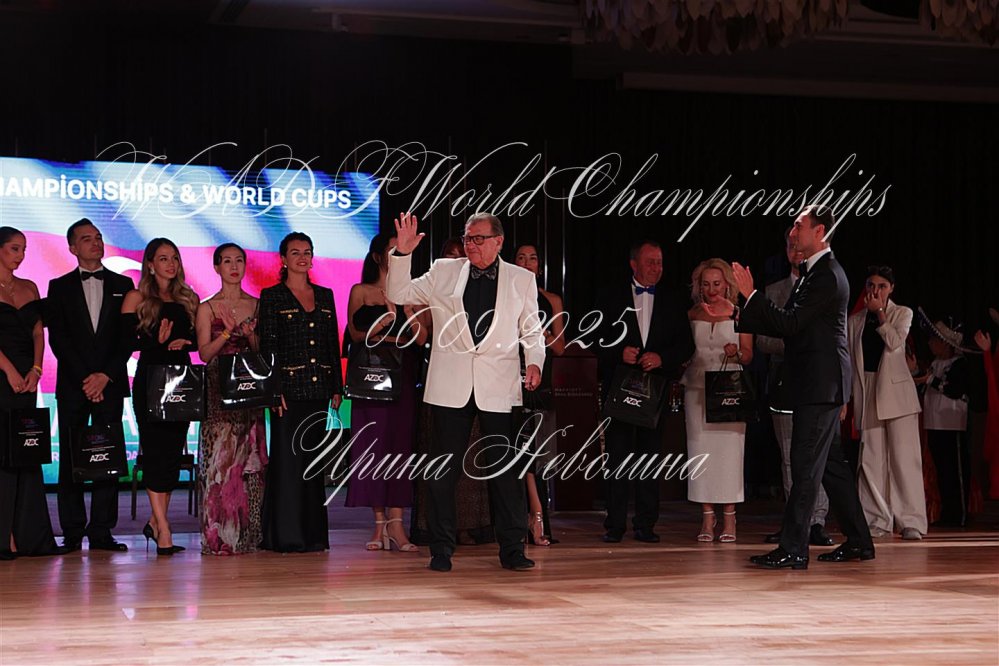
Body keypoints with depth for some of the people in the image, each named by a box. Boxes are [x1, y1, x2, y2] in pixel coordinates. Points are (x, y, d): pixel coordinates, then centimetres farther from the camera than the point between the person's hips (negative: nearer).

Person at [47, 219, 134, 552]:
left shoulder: (122, 285, 11)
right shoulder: (60, 287, 9)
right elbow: (57, 338, 0)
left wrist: (105, 375, -8)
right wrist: (85, 379, -9)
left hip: (110, 384, 0)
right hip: (72, 385, 0)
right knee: (71, 459, -1)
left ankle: (101, 531, 0)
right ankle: (73, 532, 2)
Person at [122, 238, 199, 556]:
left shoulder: (188, 299, 14)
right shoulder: (136, 298, 2)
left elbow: (198, 339, 14)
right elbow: (126, 341, -5)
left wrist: (183, 342, -7)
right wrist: (157, 341, -20)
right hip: (150, 381, -4)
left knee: (173, 452, 4)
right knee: (156, 452, -8)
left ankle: (156, 521, 17)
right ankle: (163, 530, -10)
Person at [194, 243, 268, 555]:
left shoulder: (256, 306, 13)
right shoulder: (207, 308, 5)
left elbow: (263, 351, 12)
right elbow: (204, 353, -1)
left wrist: (250, 336, -7)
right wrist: (227, 333, -15)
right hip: (218, 389, -3)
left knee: (250, 458, -1)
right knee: (220, 456, -8)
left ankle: (247, 534, 4)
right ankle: (219, 535, -5)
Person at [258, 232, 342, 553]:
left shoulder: (325, 295, 14)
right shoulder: (272, 296, 0)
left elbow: (333, 344, 14)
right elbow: (267, 346, -5)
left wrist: (336, 387, 9)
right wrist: (273, 390, -13)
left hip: (318, 389, 4)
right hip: (289, 388, -4)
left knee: (312, 459, 7)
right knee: (287, 458, -4)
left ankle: (312, 533, 12)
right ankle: (286, 535, 0)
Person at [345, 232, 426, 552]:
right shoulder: (360, 292, 8)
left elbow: (421, 339, 5)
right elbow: (355, 334, -2)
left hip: (403, 378, 2)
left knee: (401, 442, -6)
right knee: (374, 444, -4)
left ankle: (395, 523, -8)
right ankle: (380, 523, 0)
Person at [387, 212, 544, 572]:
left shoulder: (521, 280, 9)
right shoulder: (443, 272, 9)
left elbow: (531, 329, 11)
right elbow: (398, 294, 10)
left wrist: (535, 362, -6)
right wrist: (402, 253, -3)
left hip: (498, 387, -1)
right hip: (451, 386, 1)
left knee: (505, 468, 0)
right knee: (443, 469, 3)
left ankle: (512, 549, 9)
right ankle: (441, 549, 12)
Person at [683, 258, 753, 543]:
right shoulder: (691, 316, 9)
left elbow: (748, 357, 5)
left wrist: (736, 353, -17)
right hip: (697, 389, 2)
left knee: (729, 451, -5)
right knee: (701, 450, -1)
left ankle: (729, 519, 0)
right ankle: (707, 518, 3)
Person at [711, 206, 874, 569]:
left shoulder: (827, 276, -15)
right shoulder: (813, 272, 18)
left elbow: (789, 323, -20)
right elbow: (787, 325, 18)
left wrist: (751, 294, -18)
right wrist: (736, 313, 14)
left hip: (820, 385, -10)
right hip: (818, 385, 10)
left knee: (805, 467, -9)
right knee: (832, 464, 14)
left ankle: (793, 549, -8)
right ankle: (858, 541, 21)